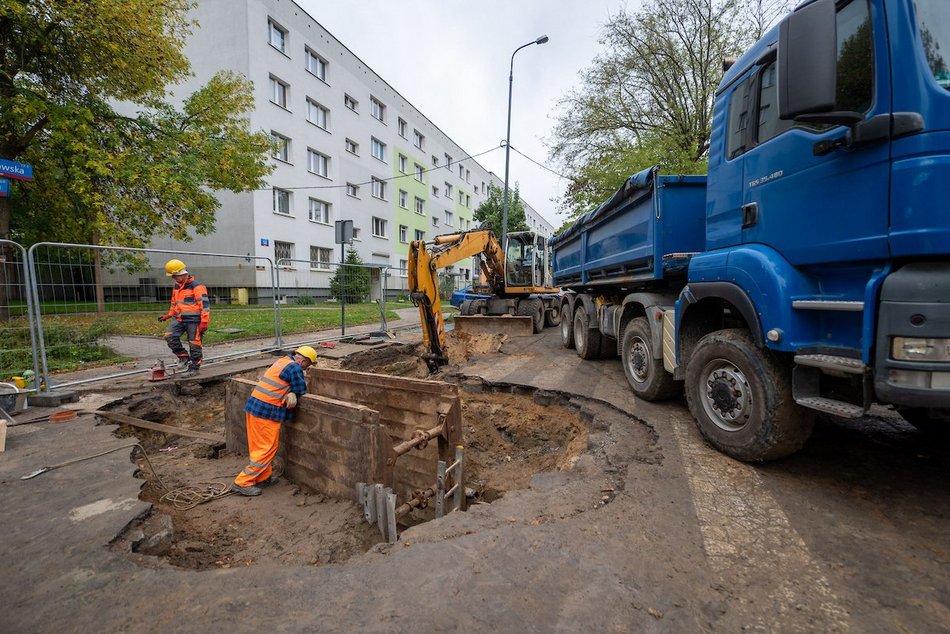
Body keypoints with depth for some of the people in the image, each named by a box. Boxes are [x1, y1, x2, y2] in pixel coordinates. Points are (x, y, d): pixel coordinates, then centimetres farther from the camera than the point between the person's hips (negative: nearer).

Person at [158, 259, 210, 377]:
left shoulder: (196, 287, -12)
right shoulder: (176, 287, 16)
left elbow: (204, 304, -17)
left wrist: (204, 322, -20)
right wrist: (167, 315, 22)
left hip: (193, 320, -7)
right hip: (179, 319, 7)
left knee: (194, 344, 0)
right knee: (170, 336, -11)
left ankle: (194, 367, 10)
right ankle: (183, 356, 6)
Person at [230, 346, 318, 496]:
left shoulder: (283, 361, 14)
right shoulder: (295, 367, -14)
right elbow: (302, 390, -10)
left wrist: (291, 393, -7)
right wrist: (294, 393, 10)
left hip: (253, 406, 10)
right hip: (267, 411, -10)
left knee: (259, 446, 17)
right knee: (267, 449, 0)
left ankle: (263, 477, 30)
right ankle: (242, 483, 5)